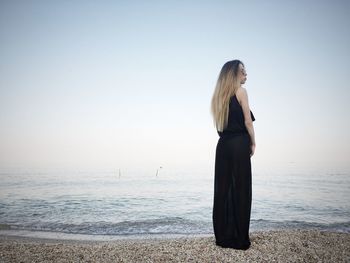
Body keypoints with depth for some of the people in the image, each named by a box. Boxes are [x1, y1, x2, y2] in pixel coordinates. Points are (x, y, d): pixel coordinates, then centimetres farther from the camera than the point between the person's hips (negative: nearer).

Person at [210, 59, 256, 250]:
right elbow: (248, 121, -8)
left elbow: (220, 122, 13)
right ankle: (239, 239, 6)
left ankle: (223, 236, 15)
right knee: (240, 189, 0)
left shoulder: (218, 95, 15)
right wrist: (253, 143, 3)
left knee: (222, 189, 8)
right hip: (239, 145, -6)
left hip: (222, 145, 6)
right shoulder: (241, 91, -4)